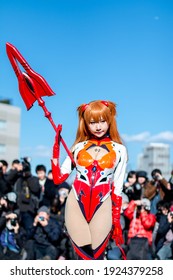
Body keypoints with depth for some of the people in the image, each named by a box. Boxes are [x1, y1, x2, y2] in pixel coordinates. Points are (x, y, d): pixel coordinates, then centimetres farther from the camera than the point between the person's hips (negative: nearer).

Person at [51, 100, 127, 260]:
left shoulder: (119, 150, 4)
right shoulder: (79, 147, 8)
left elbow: (117, 188, 4)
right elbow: (58, 178, 3)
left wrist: (116, 221, 3)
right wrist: (56, 145, -1)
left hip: (102, 208, -1)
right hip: (77, 205, 1)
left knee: (97, 258, 0)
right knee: (84, 258, -3)